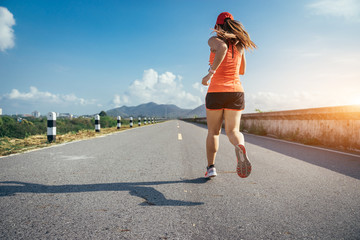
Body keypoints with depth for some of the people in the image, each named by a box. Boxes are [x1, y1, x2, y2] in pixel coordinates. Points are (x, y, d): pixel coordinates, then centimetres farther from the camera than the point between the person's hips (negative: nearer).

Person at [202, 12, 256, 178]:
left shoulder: (214, 40, 0)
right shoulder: (240, 44, 13)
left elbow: (223, 47, -25)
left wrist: (210, 73, -22)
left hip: (216, 92, -2)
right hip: (236, 92, 3)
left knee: (213, 132, 14)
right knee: (233, 132, 2)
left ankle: (211, 167, 11)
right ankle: (240, 147, -33)